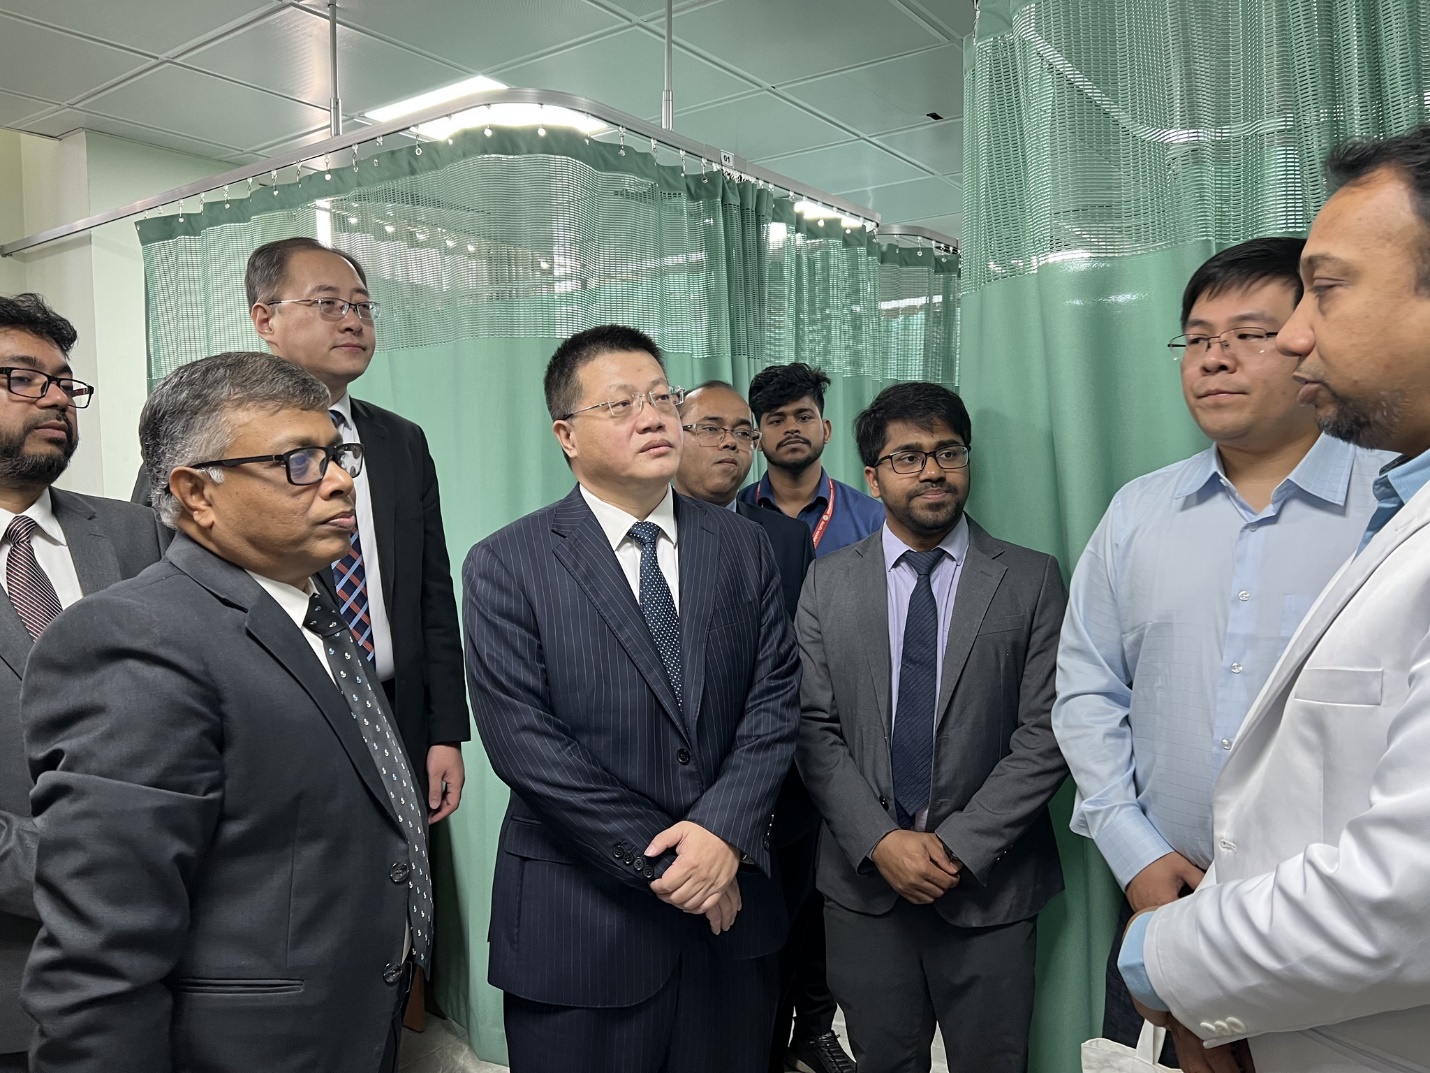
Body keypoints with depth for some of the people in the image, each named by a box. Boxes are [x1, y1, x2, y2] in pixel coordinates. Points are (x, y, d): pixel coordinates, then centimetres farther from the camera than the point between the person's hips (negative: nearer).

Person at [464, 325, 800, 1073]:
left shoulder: (743, 548, 4)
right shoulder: (505, 566, -7)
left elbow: (776, 697, 0)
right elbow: (522, 738, -13)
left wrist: (722, 829, -15)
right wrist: (660, 860, -14)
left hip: (730, 903, 4)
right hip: (581, 914, -3)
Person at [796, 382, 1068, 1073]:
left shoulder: (1032, 580, -2)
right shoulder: (827, 583, 2)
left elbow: (1044, 733, -7)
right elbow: (814, 728, -2)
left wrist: (959, 848, -13)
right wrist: (882, 842, -12)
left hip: (989, 882, -1)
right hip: (864, 878, 1)